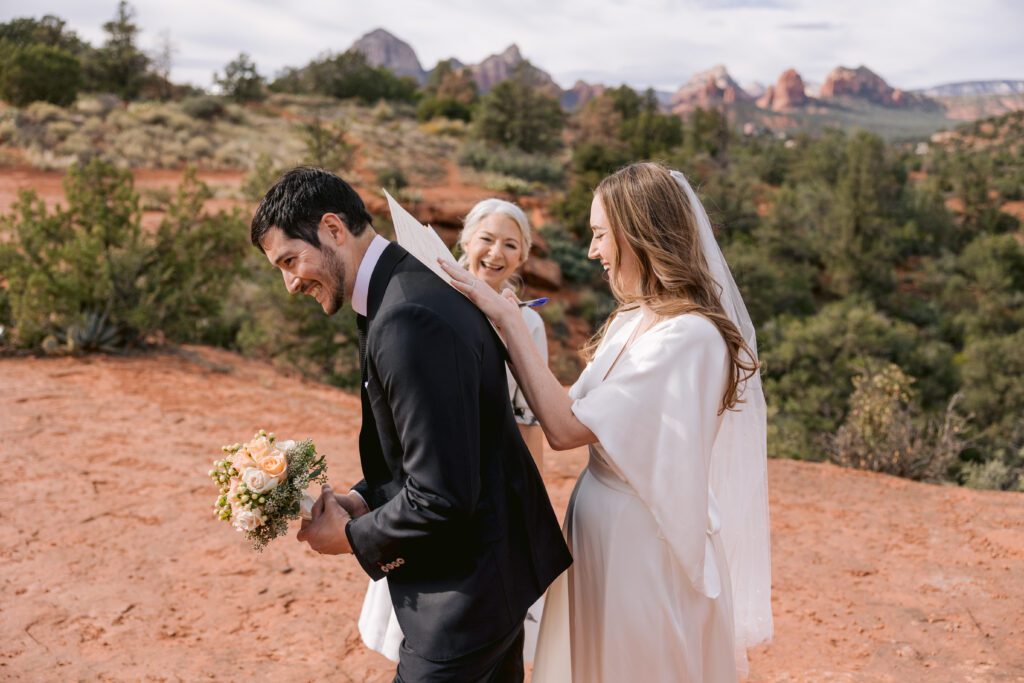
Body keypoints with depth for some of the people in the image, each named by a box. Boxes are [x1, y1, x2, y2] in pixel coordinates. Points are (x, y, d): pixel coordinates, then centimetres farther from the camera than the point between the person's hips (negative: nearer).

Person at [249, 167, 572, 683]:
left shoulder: (409, 321, -27)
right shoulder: (410, 289, 5)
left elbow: (442, 497, -27)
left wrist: (352, 537, -11)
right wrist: (362, 501, 2)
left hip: (465, 588, -9)